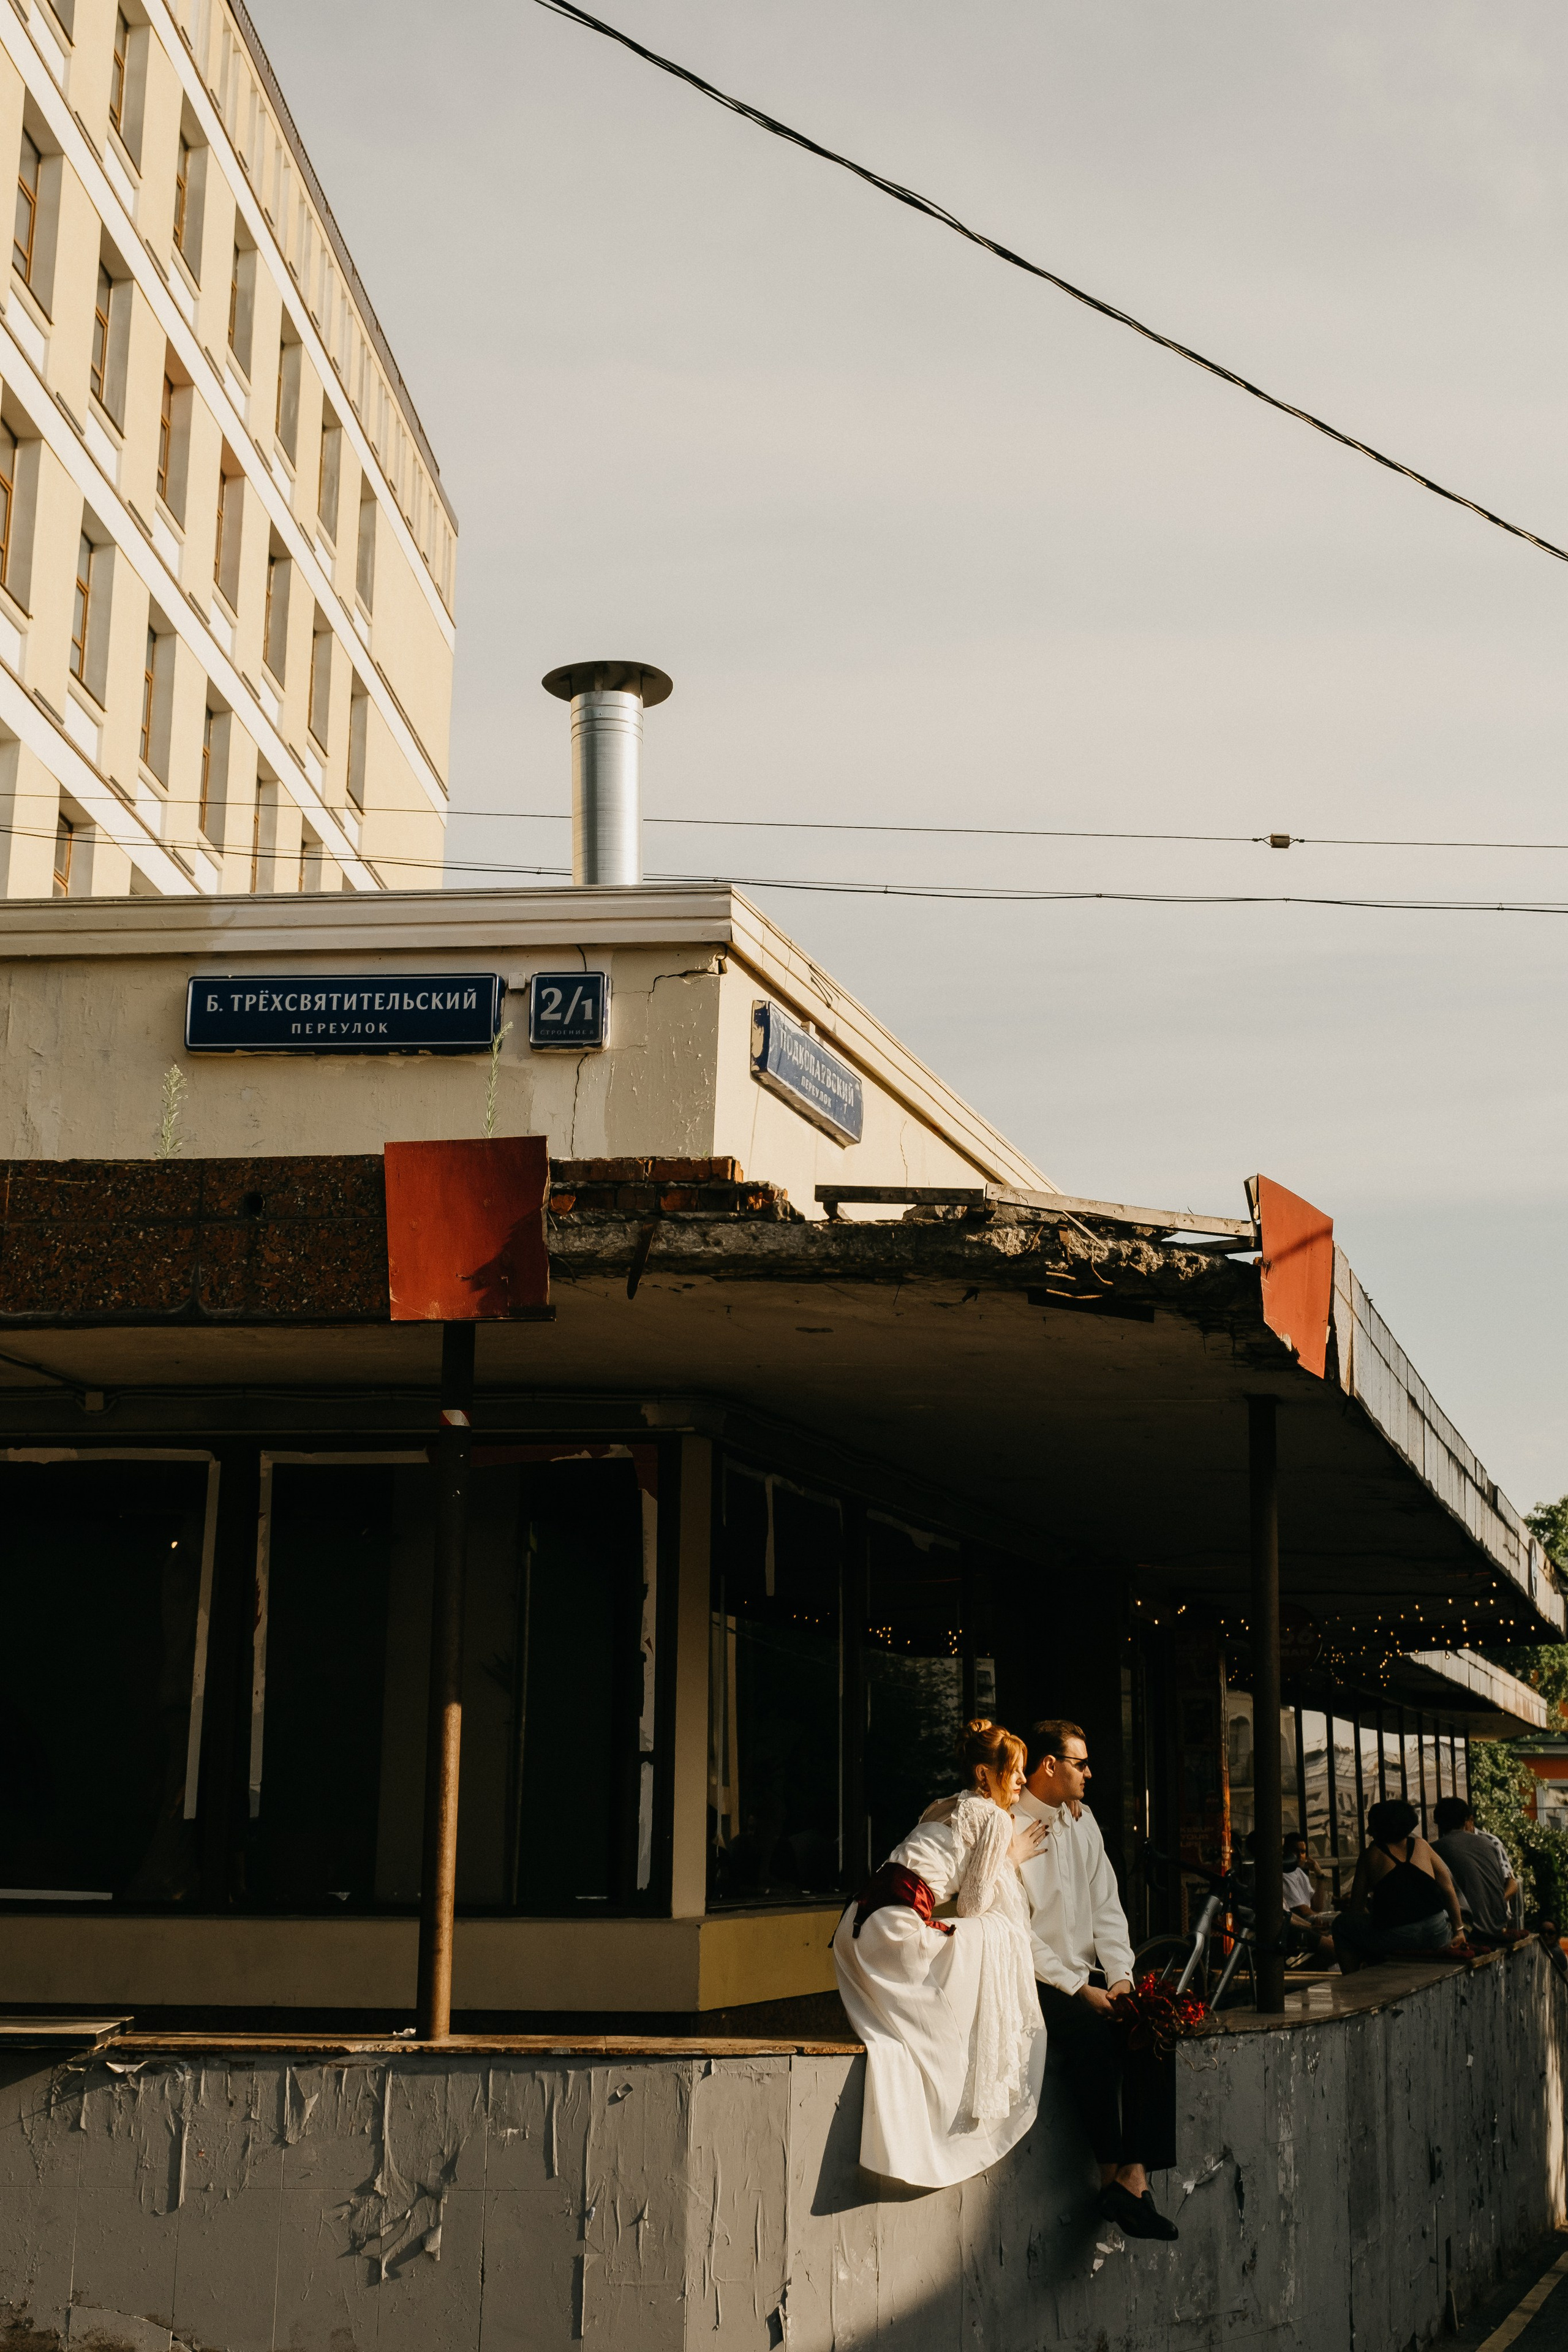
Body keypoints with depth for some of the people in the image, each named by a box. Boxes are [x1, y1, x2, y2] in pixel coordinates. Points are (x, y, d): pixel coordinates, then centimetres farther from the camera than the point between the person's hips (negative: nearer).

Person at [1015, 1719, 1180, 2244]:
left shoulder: (1082, 1821, 16)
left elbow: (1106, 1907, 13)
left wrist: (1120, 1977, -3)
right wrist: (1076, 1989, -18)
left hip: (1088, 1975, 7)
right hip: (1031, 1981, -7)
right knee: (1087, 2030, -34)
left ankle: (1135, 2176, -25)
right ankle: (1111, 2175, -27)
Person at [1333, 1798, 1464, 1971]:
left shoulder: (1370, 1854, 7)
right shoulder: (1421, 1845, 14)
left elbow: (1356, 1908, 8)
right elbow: (1448, 1890, 13)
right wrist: (1458, 1930, 21)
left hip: (1395, 1940, -3)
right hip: (1438, 1936, 3)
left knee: (1342, 1924, 21)